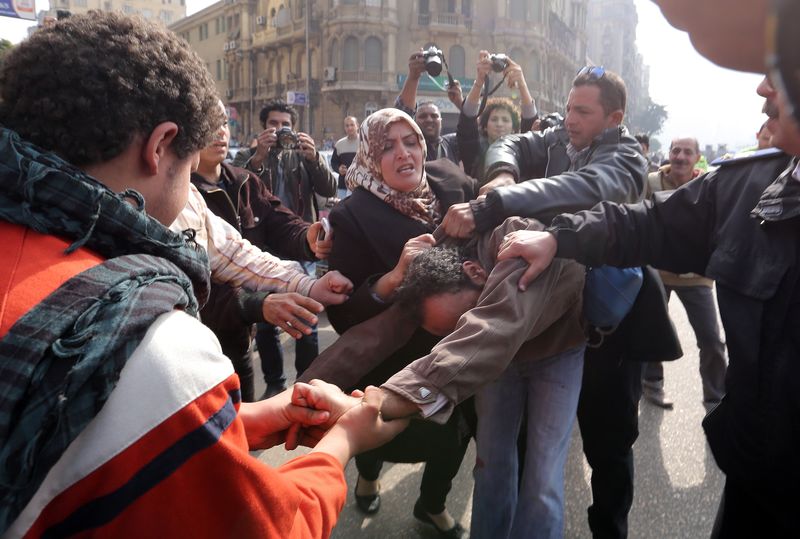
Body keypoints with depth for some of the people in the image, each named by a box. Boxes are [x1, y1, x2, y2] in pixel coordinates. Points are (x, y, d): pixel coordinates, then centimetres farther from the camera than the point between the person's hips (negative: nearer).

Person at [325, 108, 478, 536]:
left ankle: (432, 504, 49)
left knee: (455, 431, 18)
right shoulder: (352, 216, -20)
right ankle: (368, 469, 52)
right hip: (393, 364, -4)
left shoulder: (455, 186, -8)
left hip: (456, 349, 4)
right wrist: (394, 277, -38)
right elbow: (342, 316, -24)